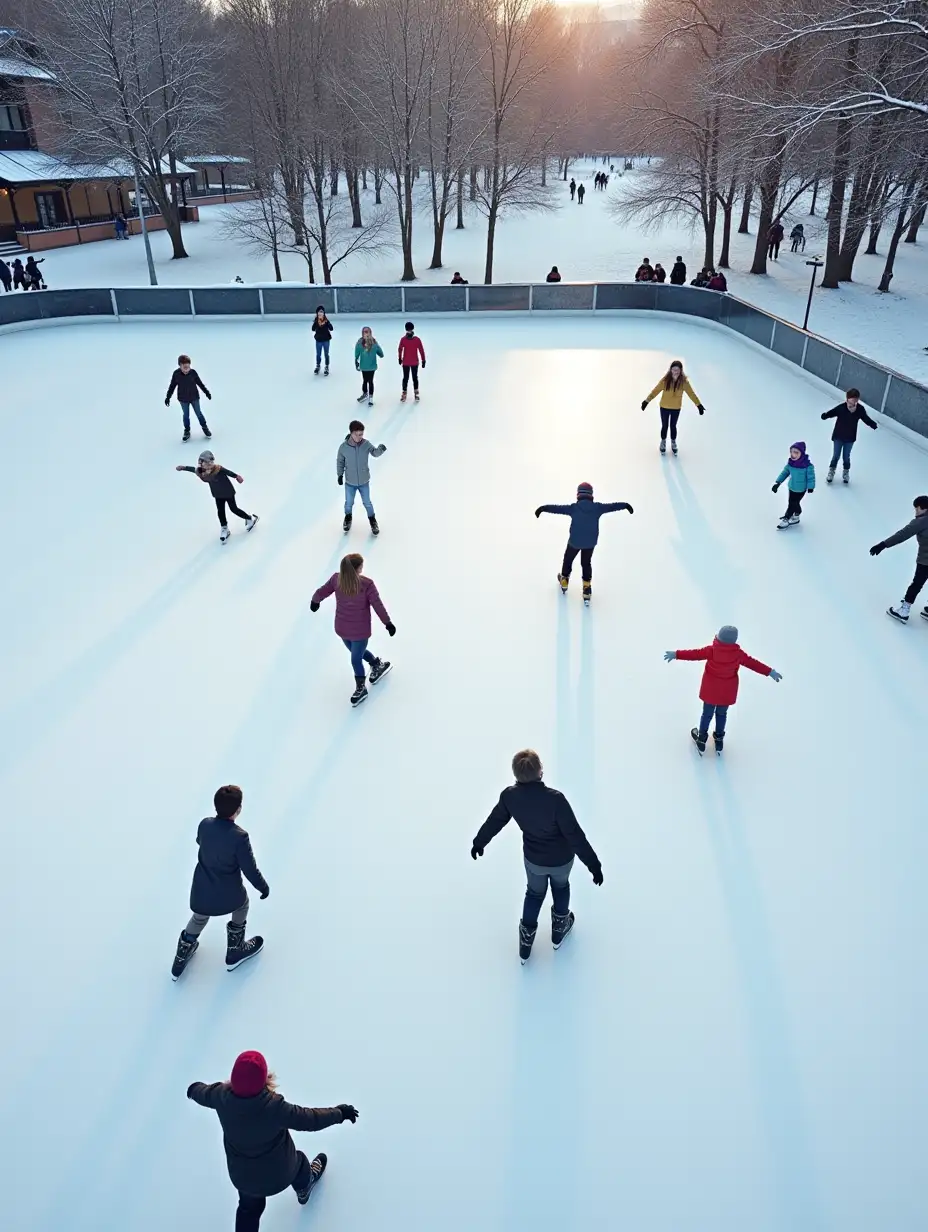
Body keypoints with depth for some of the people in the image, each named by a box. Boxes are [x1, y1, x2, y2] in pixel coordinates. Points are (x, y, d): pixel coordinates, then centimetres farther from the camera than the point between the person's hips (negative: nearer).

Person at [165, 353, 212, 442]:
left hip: (194, 397, 0)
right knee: (186, 415, 13)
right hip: (183, 399, 0)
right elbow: (172, 386, -5)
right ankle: (187, 431, 28)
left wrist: (206, 392, 2)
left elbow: (200, 383, -2)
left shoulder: (193, 372, -17)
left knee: (198, 413, 13)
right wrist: (168, 397, -2)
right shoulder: (176, 373, -16)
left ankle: (204, 428, 32)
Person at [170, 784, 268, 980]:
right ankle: (235, 952, 42)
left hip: (201, 891, 4)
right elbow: (250, 870, -20)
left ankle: (179, 963, 46)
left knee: (199, 919, 32)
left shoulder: (204, 824, -14)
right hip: (228, 895, -4)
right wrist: (263, 887, -1)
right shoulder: (240, 836, -30)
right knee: (242, 904, 29)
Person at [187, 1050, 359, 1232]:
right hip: (278, 1173, -2)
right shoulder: (273, 1106, -41)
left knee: (249, 1209, 32)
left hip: (241, 1176, 3)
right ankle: (304, 1189, 63)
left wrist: (193, 1088, 21)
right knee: (297, 1163, 32)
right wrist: (340, 1113, -16)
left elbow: (203, 1094, -3)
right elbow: (309, 1119, -31)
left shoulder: (222, 1096, -27)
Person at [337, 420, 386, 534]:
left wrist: (380, 449, -43)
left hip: (364, 482, 0)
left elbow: (375, 453, -21)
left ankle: (372, 520, 39)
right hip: (350, 482, 0)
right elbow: (340, 461, -3)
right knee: (349, 503, 17)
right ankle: (348, 518, 47)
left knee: (367, 502, 14)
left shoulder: (366, 444, -16)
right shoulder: (343, 446, -17)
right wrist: (339, 475, -1)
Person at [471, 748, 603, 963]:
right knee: (560, 887, 31)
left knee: (534, 892, 31)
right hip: (562, 860, -2)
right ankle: (559, 928, 54)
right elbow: (575, 835, -29)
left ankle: (526, 939, 42)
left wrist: (479, 842, 15)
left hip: (533, 859, 2)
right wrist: (594, 864, -18)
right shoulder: (555, 799, -37)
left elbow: (494, 821, -5)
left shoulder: (509, 796, -24)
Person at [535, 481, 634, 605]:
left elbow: (558, 508, -20)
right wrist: (625, 505, 15)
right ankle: (587, 588, 19)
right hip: (590, 542, 2)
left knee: (568, 559, 25)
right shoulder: (597, 507, -11)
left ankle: (564, 580, 44)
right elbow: (612, 506, 1)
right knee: (586, 563, 22)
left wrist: (543, 508, -19)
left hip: (575, 541, -2)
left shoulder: (573, 508, -17)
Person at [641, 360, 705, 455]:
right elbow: (656, 390, -18)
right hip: (664, 407, -1)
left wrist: (699, 405, -14)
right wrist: (647, 401, -24)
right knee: (664, 426, 12)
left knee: (673, 426, 15)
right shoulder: (665, 379, -21)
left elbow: (691, 393, -12)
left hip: (676, 408, 1)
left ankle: (673, 443, 39)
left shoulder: (684, 381, -18)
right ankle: (663, 442, 37)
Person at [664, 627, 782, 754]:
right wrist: (770, 672, 5)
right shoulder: (738, 654, -18)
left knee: (707, 715, 17)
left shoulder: (711, 650, -22)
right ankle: (719, 740, 38)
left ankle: (701, 740, 34)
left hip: (710, 691, -1)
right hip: (727, 693, 1)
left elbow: (694, 654, -14)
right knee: (721, 714, 22)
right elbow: (752, 662, -8)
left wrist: (676, 654, -3)